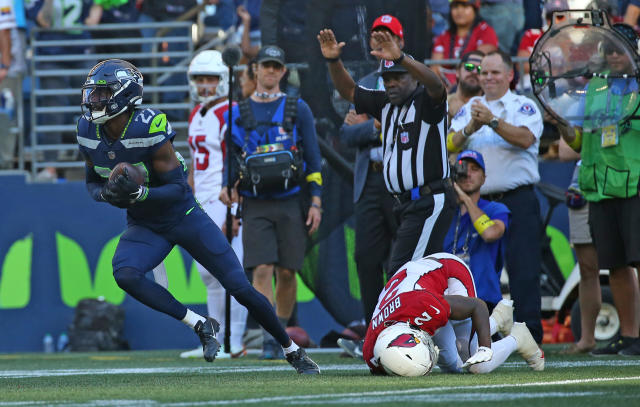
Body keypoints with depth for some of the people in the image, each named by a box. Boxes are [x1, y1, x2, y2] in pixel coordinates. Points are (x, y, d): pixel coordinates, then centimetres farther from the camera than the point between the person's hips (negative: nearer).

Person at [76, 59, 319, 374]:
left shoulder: (149, 129, -26)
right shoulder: (90, 132, -8)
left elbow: (178, 188, -22)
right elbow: (92, 183, 6)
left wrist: (137, 192, -38)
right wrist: (108, 193, -17)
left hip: (184, 217, -5)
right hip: (144, 226, 5)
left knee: (241, 289, -4)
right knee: (124, 274, -26)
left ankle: (293, 350, 17)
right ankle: (201, 326, -12)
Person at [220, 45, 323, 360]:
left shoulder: (297, 109, 6)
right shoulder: (238, 113, 9)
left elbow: (312, 157, 7)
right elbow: (231, 157, 16)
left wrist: (315, 202, 0)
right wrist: (226, 187, -3)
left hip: (290, 202, 0)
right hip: (255, 204, 0)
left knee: (287, 272, 3)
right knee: (262, 269, -12)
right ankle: (268, 339, -15)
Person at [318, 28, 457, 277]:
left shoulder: (426, 102, -8)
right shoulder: (386, 104, 14)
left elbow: (435, 85, -30)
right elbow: (349, 91, 18)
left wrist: (400, 58, -45)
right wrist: (333, 61, -1)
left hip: (430, 202, -9)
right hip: (405, 204, 9)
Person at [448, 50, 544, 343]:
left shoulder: (523, 106, 3)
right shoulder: (469, 108, 15)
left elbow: (525, 138, -16)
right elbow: (451, 144, 2)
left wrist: (492, 121, -26)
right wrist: (471, 127, -17)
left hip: (517, 200, -4)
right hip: (479, 201, 4)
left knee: (523, 269, -10)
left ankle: (530, 336, -10)